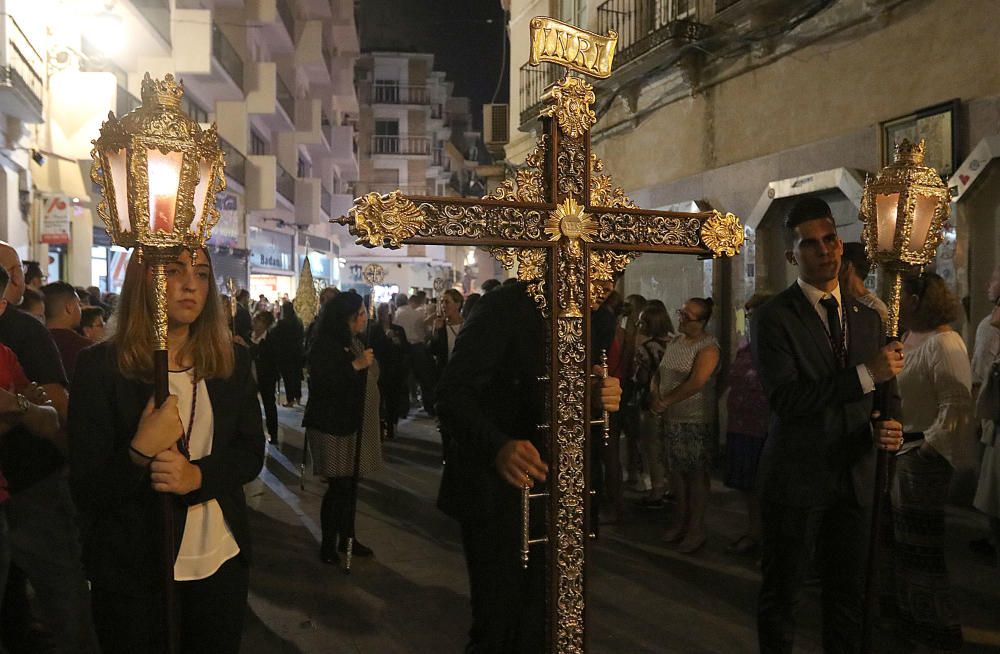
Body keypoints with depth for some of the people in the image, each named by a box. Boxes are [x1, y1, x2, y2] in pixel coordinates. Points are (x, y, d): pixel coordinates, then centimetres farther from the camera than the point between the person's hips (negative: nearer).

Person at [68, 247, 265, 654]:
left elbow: (251, 454, 0)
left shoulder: (232, 361, 0)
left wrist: (199, 475, -18)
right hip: (133, 573, -3)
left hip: (223, 560, 4)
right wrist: (139, 452, -29)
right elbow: (87, 492, -11)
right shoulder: (100, 366, -11)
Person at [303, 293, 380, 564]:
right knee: (338, 486, -4)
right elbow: (322, 384, -23)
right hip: (333, 426, -8)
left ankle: (346, 537, 24)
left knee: (350, 484, 11)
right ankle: (328, 543, 12)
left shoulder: (356, 343, 12)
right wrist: (355, 366, -25)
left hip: (356, 424, 8)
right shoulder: (325, 346, -14)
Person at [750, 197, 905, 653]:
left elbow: (887, 389, 15)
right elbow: (784, 399, -22)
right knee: (781, 594, 10)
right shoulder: (773, 318, -11)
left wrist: (891, 426, -8)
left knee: (848, 594, 17)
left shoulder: (867, 318, 9)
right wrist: (864, 374, -26)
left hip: (854, 479, 5)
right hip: (795, 479, -5)